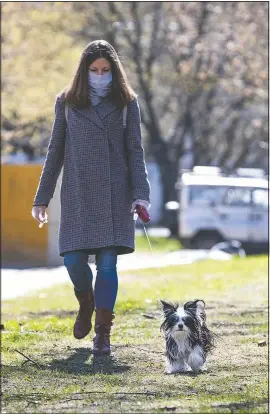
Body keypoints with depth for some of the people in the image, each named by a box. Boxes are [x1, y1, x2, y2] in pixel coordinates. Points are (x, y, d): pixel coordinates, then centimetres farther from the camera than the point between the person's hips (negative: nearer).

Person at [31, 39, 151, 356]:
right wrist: (42, 198, 10)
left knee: (108, 261, -7)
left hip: (114, 193, -1)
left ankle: (102, 333, 1)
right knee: (73, 259, -6)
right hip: (78, 194, 1)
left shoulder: (126, 102, 5)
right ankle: (86, 304, 26)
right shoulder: (67, 102, 7)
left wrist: (141, 194, -8)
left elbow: (135, 151, 3)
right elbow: (55, 151, 11)